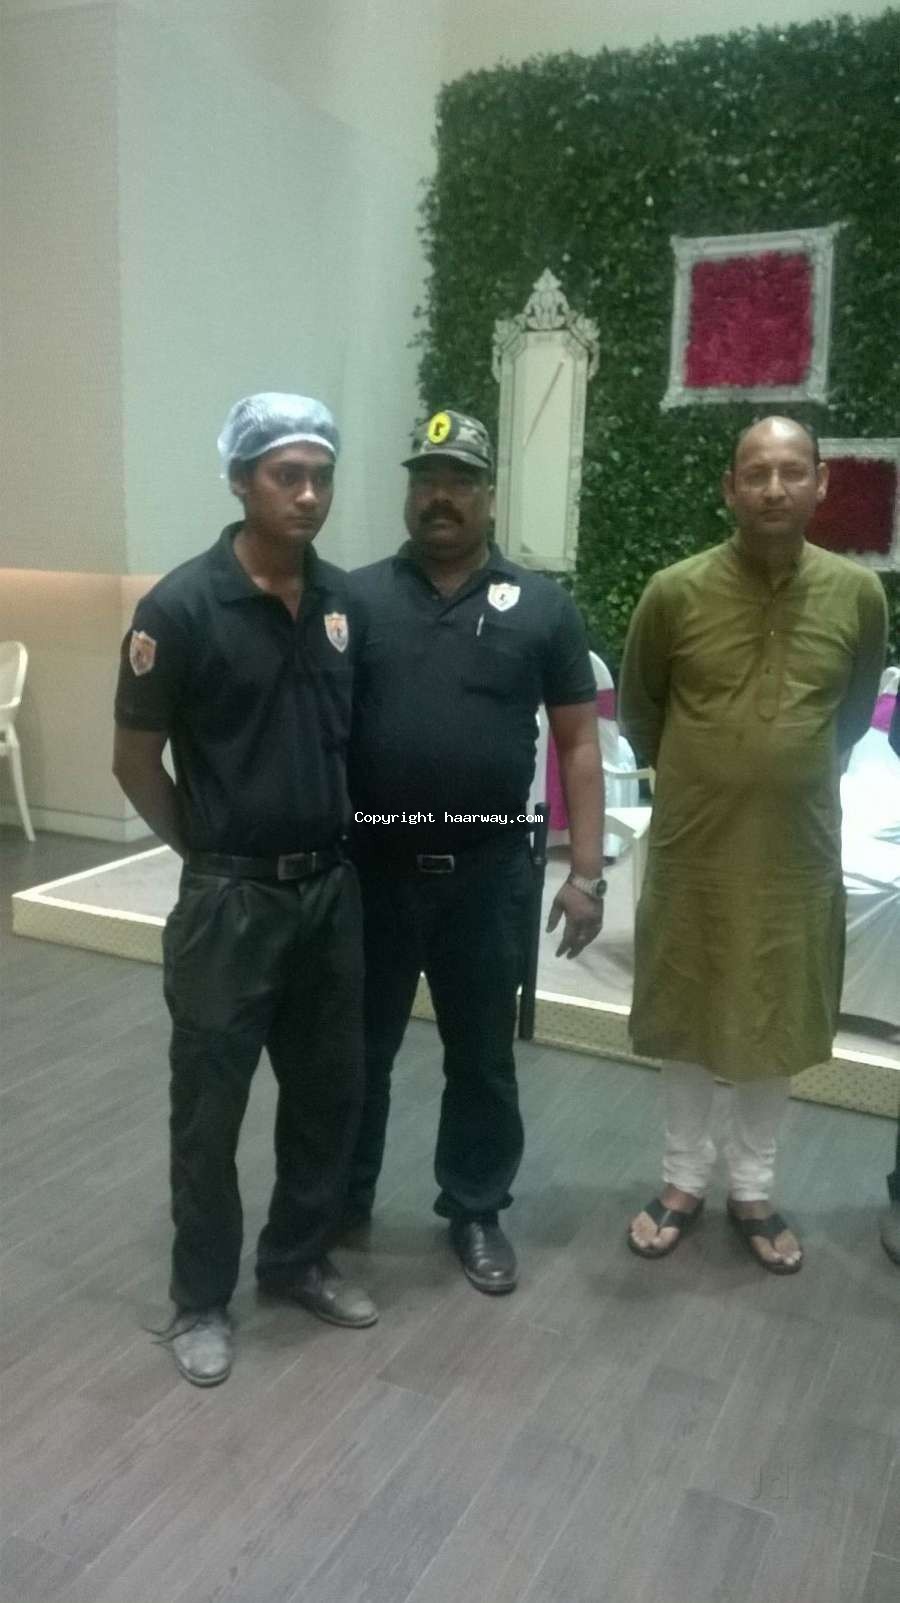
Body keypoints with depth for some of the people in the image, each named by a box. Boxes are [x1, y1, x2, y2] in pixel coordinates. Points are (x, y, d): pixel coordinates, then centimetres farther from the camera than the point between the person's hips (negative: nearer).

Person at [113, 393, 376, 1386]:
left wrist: (330, 842, 11)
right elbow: (134, 762, -7)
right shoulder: (182, 607, -14)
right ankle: (200, 1298, 28)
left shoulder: (344, 600, 3)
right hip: (231, 900, -5)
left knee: (328, 1091, 16)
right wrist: (207, 852, 0)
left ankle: (298, 1259, 37)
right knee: (209, 1107, 8)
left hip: (330, 888, 6)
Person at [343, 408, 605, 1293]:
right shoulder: (356, 597, 1)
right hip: (370, 869, 1)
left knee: (482, 1055, 14)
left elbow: (579, 744, 2)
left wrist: (586, 871, -3)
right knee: (358, 1049, 15)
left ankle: (476, 1210, 34)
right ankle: (341, 1203, 35)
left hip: (488, 873, 0)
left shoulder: (541, 606, 1)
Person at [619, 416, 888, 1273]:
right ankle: (684, 1179, 31)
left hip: (797, 850, 1)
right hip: (692, 847, -1)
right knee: (686, 1016, 11)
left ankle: (752, 1189, 32)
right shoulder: (675, 592, -9)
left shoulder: (857, 594, -5)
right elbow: (637, 710, 7)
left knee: (776, 1020, 13)